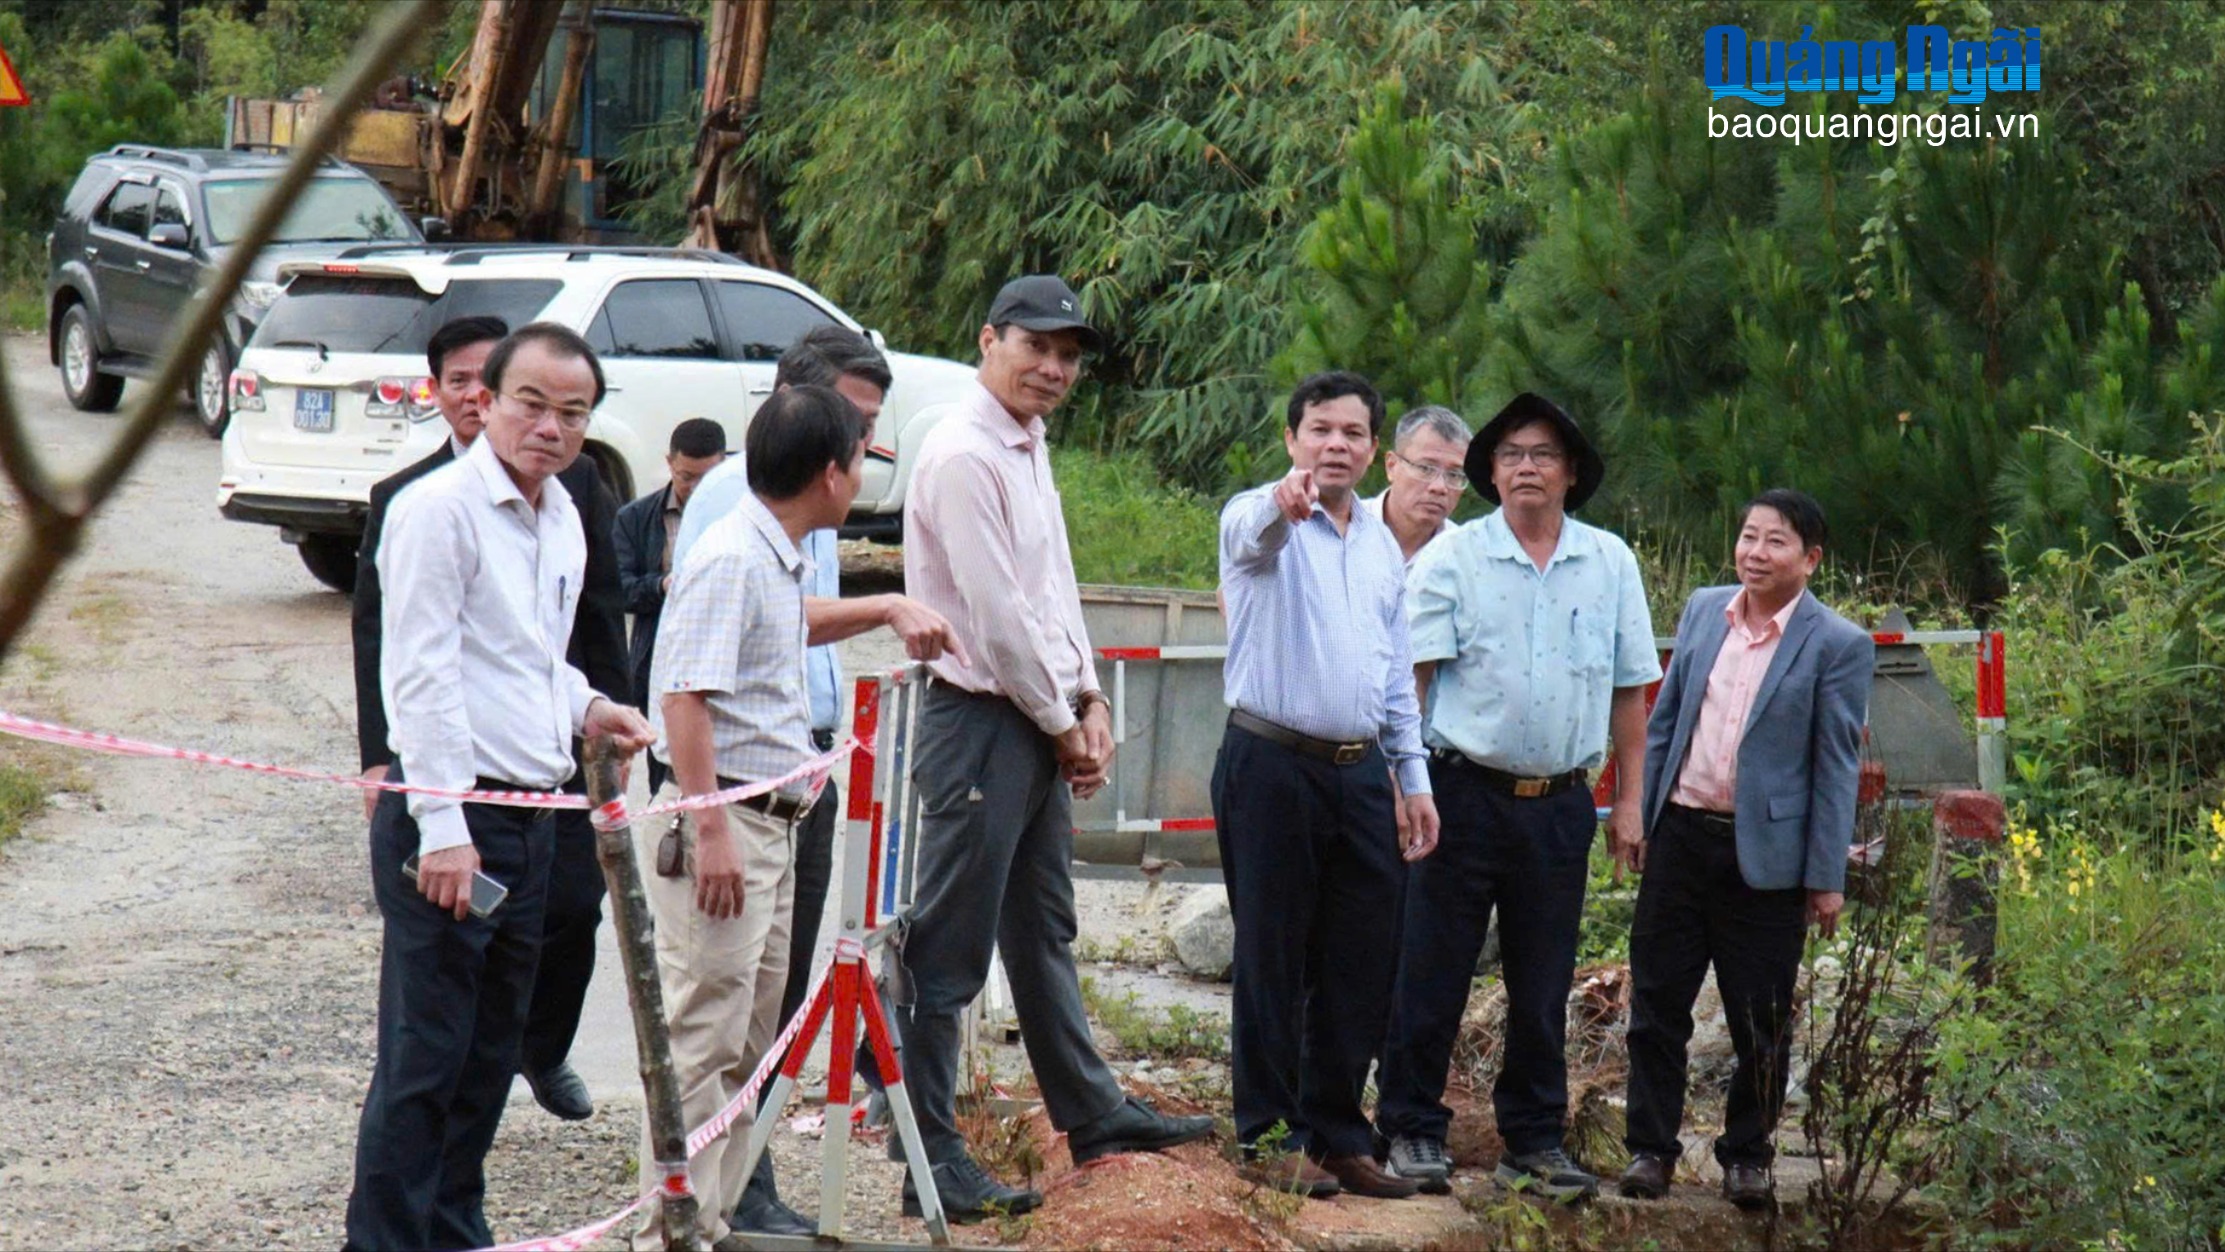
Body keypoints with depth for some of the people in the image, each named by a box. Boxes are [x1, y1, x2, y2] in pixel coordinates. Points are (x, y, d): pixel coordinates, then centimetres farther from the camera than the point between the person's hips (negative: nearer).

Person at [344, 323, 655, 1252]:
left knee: (491, 1051, 15)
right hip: (449, 814, -9)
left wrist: (585, 708, 9)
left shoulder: (562, 517, 15)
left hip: (529, 814, 9)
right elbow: (420, 676, -17)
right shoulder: (440, 509, -12)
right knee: (425, 1054, -7)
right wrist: (441, 826, -21)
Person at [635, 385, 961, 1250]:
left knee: (751, 1041, 14)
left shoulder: (781, 560, 14)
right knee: (702, 1040, -10)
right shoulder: (729, 559, -15)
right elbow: (684, 698, -21)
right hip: (719, 824, -10)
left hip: (775, 822, 10)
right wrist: (711, 829, -25)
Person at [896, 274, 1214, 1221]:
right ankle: (931, 1161, -2)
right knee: (950, 947, -6)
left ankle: (1092, 1114, 32)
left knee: (1042, 929, 21)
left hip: (1041, 722, 10)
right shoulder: (963, 454, -16)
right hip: (979, 718, -10)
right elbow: (996, 615, -18)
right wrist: (1063, 724, -9)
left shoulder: (1029, 448, 14)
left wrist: (1089, 699, 8)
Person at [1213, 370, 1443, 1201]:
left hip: (1361, 773, 6)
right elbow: (1252, 534, -31)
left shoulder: (1383, 545, 16)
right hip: (1274, 766, -6)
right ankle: (1271, 1138, 9)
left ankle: (1336, 1134, 18)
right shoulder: (1259, 521, -4)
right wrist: (1284, 503, -54)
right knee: (1274, 960, 0)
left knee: (1363, 962, 7)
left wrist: (1414, 777, 15)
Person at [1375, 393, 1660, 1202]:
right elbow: (1412, 674, -5)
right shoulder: (1452, 558, 0)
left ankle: (1534, 1143, 18)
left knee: (1543, 985, 9)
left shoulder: (1611, 564, 8)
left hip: (1560, 803, 3)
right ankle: (1412, 1131, 11)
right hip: (1465, 792, -3)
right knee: (1433, 974, 1)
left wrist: (1630, 799, 7)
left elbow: (1629, 689, 11)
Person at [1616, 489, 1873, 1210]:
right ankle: (1650, 1149, 15)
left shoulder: (1838, 645, -6)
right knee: (1657, 1003, 6)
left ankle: (1748, 1156, 20)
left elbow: (1837, 767, -5)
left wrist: (1827, 878, -7)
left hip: (1764, 852, -3)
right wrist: (1638, 817, 10)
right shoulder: (1703, 611, 7)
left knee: (1760, 1021, 6)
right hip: (1680, 833, 4)